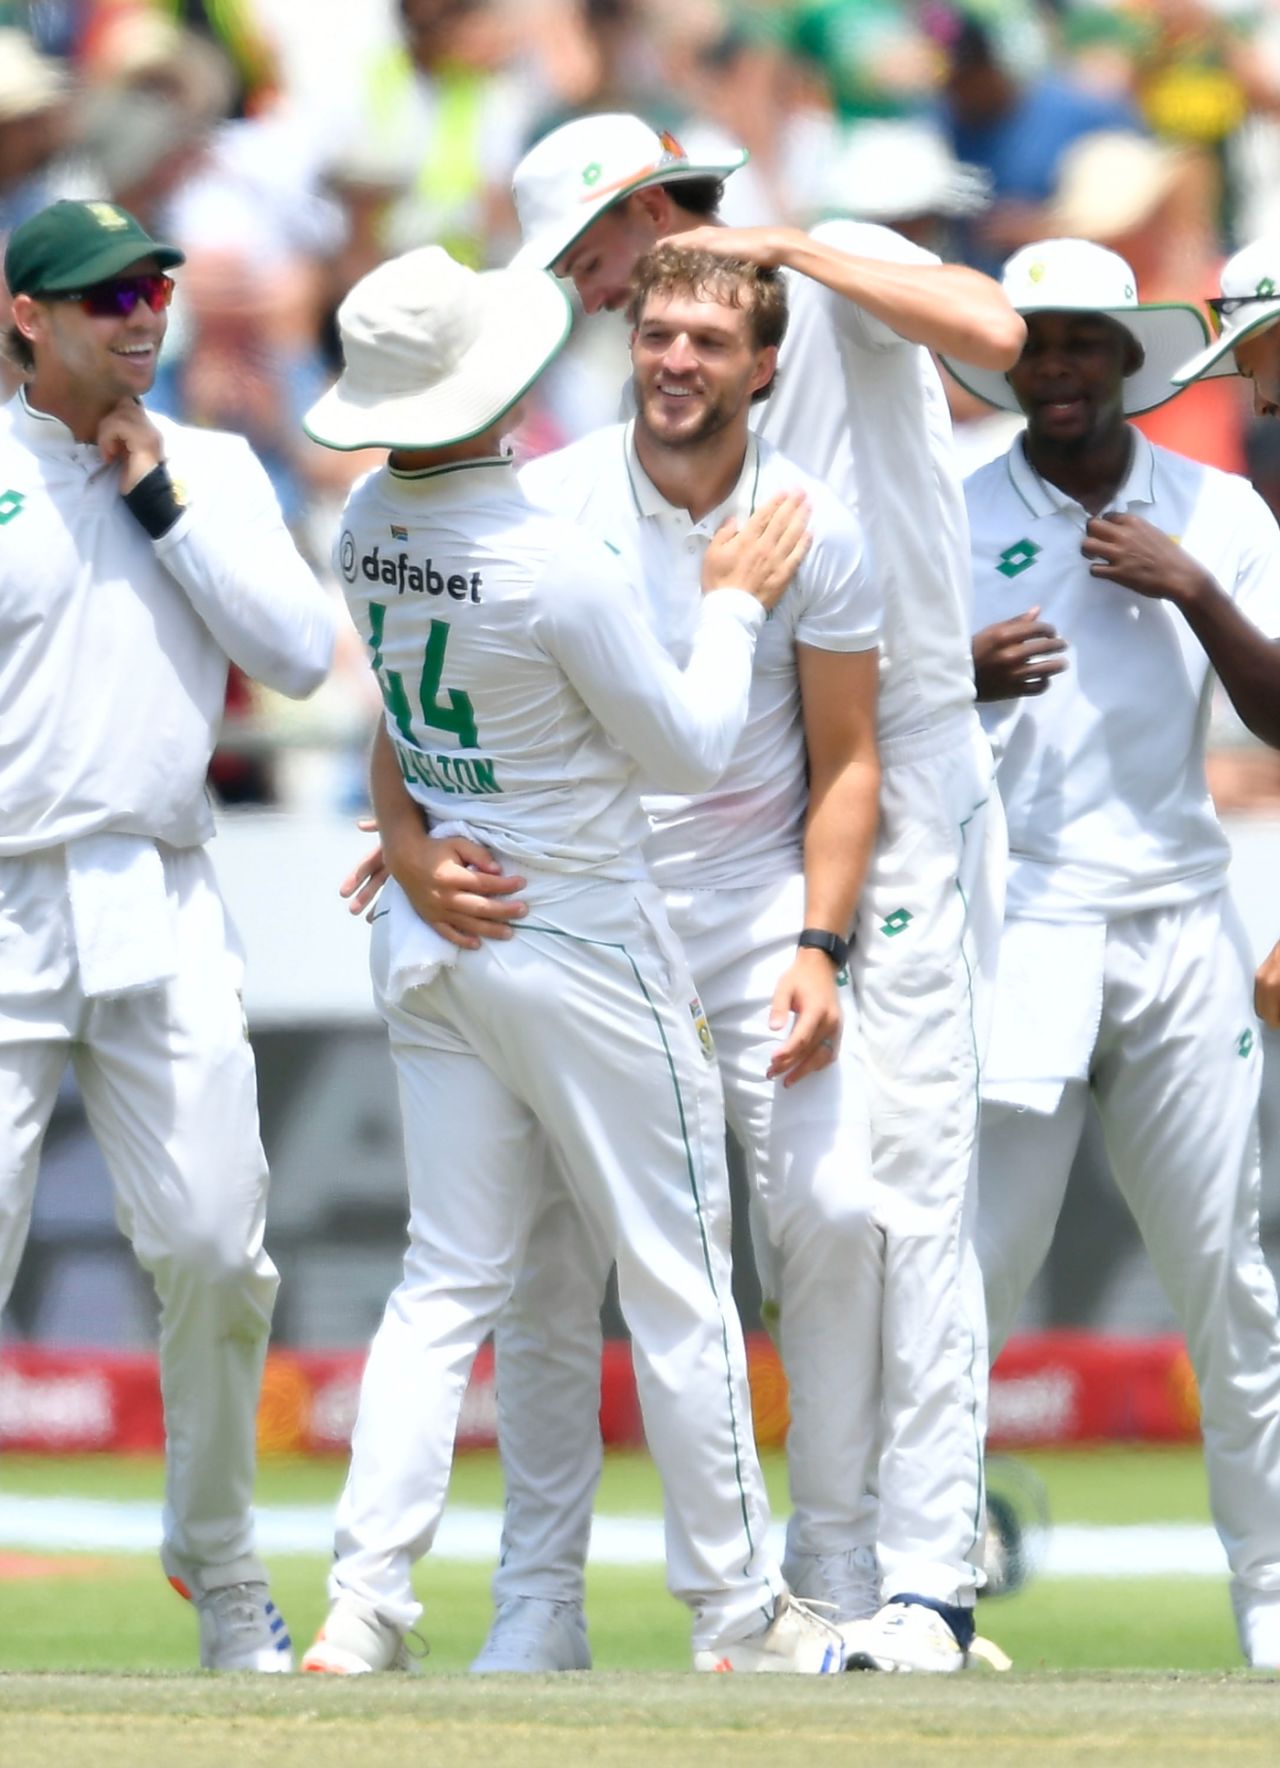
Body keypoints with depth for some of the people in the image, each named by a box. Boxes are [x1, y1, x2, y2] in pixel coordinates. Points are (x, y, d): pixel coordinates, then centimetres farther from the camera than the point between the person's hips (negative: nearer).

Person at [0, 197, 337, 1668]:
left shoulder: (215, 473, 13)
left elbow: (299, 654, 2)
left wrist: (162, 504, -3)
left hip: (165, 912, 3)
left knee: (214, 1252, 1)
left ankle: (220, 1570, 18)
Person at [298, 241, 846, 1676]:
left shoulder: (367, 528, -2)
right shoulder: (553, 567, -23)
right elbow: (693, 748, -12)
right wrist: (732, 603, 1)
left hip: (429, 939, 7)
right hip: (575, 939, -6)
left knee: (447, 1277, 9)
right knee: (676, 1282, 6)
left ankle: (361, 1609, -1)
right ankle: (736, 1614, 13)